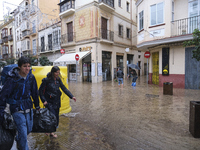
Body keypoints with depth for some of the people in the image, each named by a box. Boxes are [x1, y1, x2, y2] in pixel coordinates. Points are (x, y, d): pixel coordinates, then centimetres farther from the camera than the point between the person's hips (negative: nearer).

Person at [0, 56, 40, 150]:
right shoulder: (12, 79, -18)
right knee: (23, 133, -2)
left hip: (28, 108, 5)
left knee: (29, 130, 20)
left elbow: (35, 92, 7)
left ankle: (18, 140, 51)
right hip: (17, 110, -5)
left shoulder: (31, 77, -4)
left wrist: (37, 106, 15)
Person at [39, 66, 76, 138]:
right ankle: (49, 131, 16)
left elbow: (64, 89, 1)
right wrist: (44, 100, -15)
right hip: (49, 102, -5)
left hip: (57, 101, 6)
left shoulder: (58, 80, 2)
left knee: (56, 117, 11)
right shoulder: (46, 80, -13)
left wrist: (71, 96, -8)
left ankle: (51, 131, 30)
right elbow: (40, 91, -7)